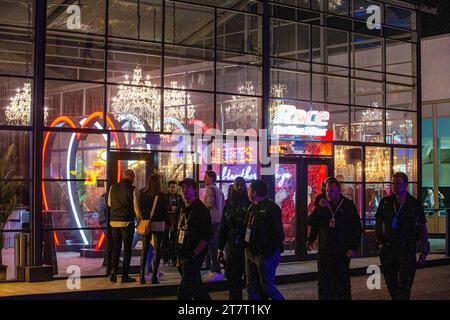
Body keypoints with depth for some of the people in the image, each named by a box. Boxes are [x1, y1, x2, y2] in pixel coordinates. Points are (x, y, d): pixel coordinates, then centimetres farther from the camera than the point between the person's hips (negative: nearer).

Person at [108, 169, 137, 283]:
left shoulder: (113, 187, 4)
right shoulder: (132, 189, -9)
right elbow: (136, 206, -8)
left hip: (114, 221, 4)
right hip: (127, 221, -4)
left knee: (116, 247, 16)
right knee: (127, 248, 4)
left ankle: (114, 270, 2)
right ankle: (125, 275, 5)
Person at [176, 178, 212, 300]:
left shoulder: (200, 210, -11)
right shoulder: (184, 210, 15)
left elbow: (206, 237, -16)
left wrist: (194, 255, -20)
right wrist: (179, 256, 15)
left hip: (193, 257, -9)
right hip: (183, 256, 9)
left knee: (183, 293, -10)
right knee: (196, 288, 15)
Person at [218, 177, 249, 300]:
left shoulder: (249, 204, -1)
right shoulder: (229, 204, 10)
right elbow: (223, 227, 11)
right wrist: (220, 249, 9)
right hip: (232, 247, 3)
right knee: (232, 278, 6)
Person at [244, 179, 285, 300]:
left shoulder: (271, 208, -13)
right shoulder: (252, 208, 14)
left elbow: (277, 234, -17)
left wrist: (267, 253, -21)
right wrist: (247, 248, 10)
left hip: (264, 254, -9)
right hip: (251, 253, 9)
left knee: (267, 287, -5)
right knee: (252, 287, 10)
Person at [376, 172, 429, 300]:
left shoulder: (415, 204, 2)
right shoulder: (385, 202, 6)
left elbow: (423, 229, 6)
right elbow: (378, 224, 14)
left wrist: (424, 251, 3)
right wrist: (380, 243, 4)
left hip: (408, 250, -3)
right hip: (388, 249, 3)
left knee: (404, 284, -10)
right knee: (391, 283, 10)